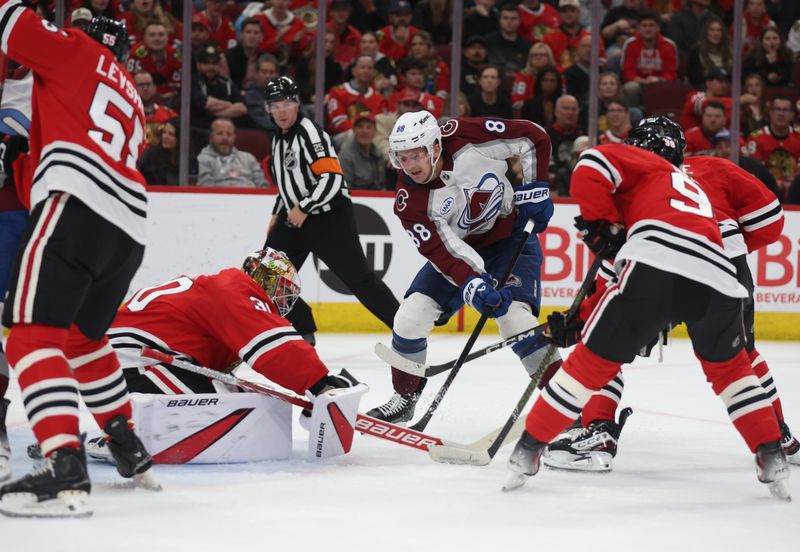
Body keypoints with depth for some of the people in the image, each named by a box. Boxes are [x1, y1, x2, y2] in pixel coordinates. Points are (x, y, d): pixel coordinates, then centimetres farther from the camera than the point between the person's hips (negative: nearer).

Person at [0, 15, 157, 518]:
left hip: (78, 204, -8)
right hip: (129, 229, 8)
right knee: (82, 337, 28)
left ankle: (66, 471, -31)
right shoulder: (132, 105, 34)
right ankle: (129, 451, 33)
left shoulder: (79, 52, 14)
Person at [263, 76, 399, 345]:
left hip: (330, 215, -9)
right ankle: (303, 332, 15)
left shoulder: (310, 133, -17)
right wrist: (277, 214, 21)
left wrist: (304, 209, -23)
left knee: (358, 277, -11)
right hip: (294, 216, 9)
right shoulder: (279, 139, 12)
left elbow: (332, 178, -25)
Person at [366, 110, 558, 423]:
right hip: (458, 249, 3)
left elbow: (534, 138, -14)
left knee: (516, 318, -24)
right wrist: (473, 285, -43)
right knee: (410, 316, -7)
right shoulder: (409, 201, -21)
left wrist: (535, 188, -17)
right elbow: (441, 251, -28)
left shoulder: (468, 138, -26)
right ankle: (404, 398, 15)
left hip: (511, 237, -3)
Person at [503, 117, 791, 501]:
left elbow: (591, 167, 4)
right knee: (728, 366, 30)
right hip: (718, 278, 5)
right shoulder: (695, 188, 43)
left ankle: (528, 450, 10)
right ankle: (772, 459, 23)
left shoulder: (646, 163, 26)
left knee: (593, 359, 7)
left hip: (656, 266, -5)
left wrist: (602, 226, 13)